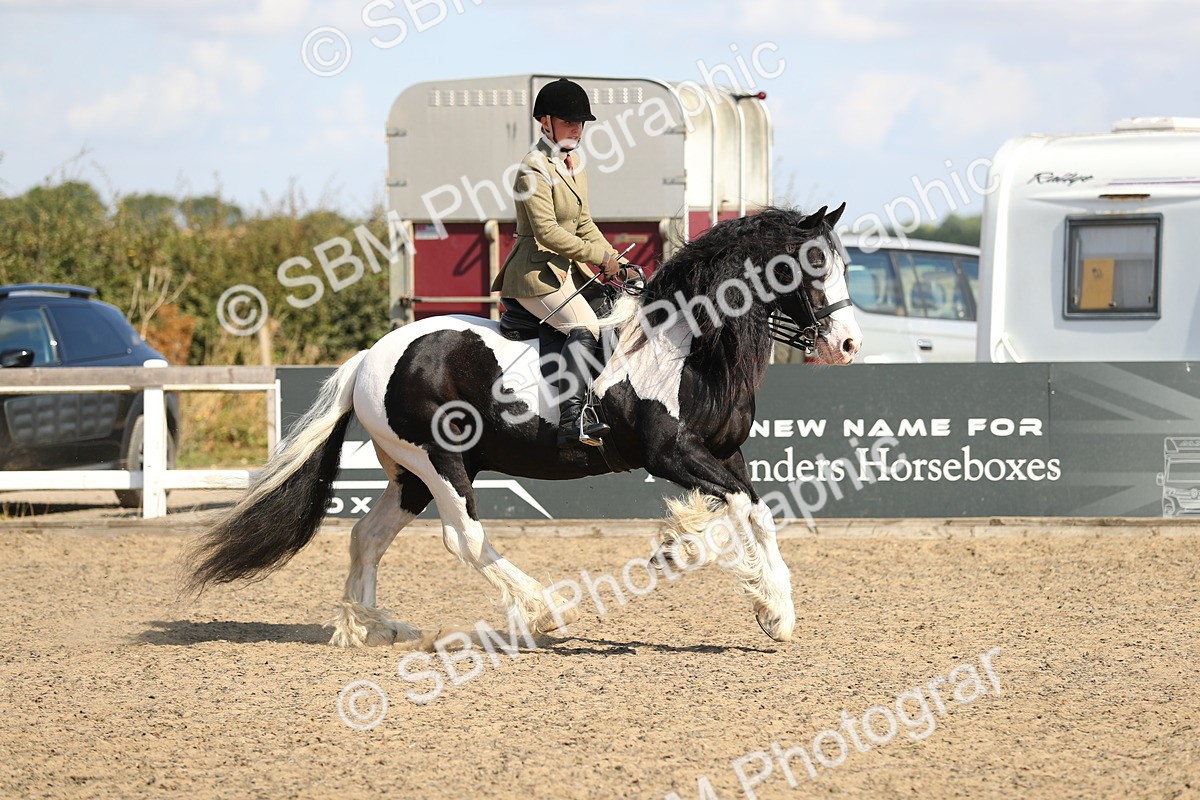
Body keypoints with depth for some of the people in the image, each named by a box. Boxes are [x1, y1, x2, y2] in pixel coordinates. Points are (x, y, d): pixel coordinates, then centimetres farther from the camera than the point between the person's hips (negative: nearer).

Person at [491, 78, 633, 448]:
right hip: (536, 271, -10)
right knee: (585, 326, -29)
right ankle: (571, 421, -37)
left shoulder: (573, 164, 15)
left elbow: (583, 223, 21)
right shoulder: (534, 168, -15)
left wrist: (612, 258, 7)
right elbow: (547, 232, -21)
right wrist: (600, 258, -18)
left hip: (568, 270, 10)